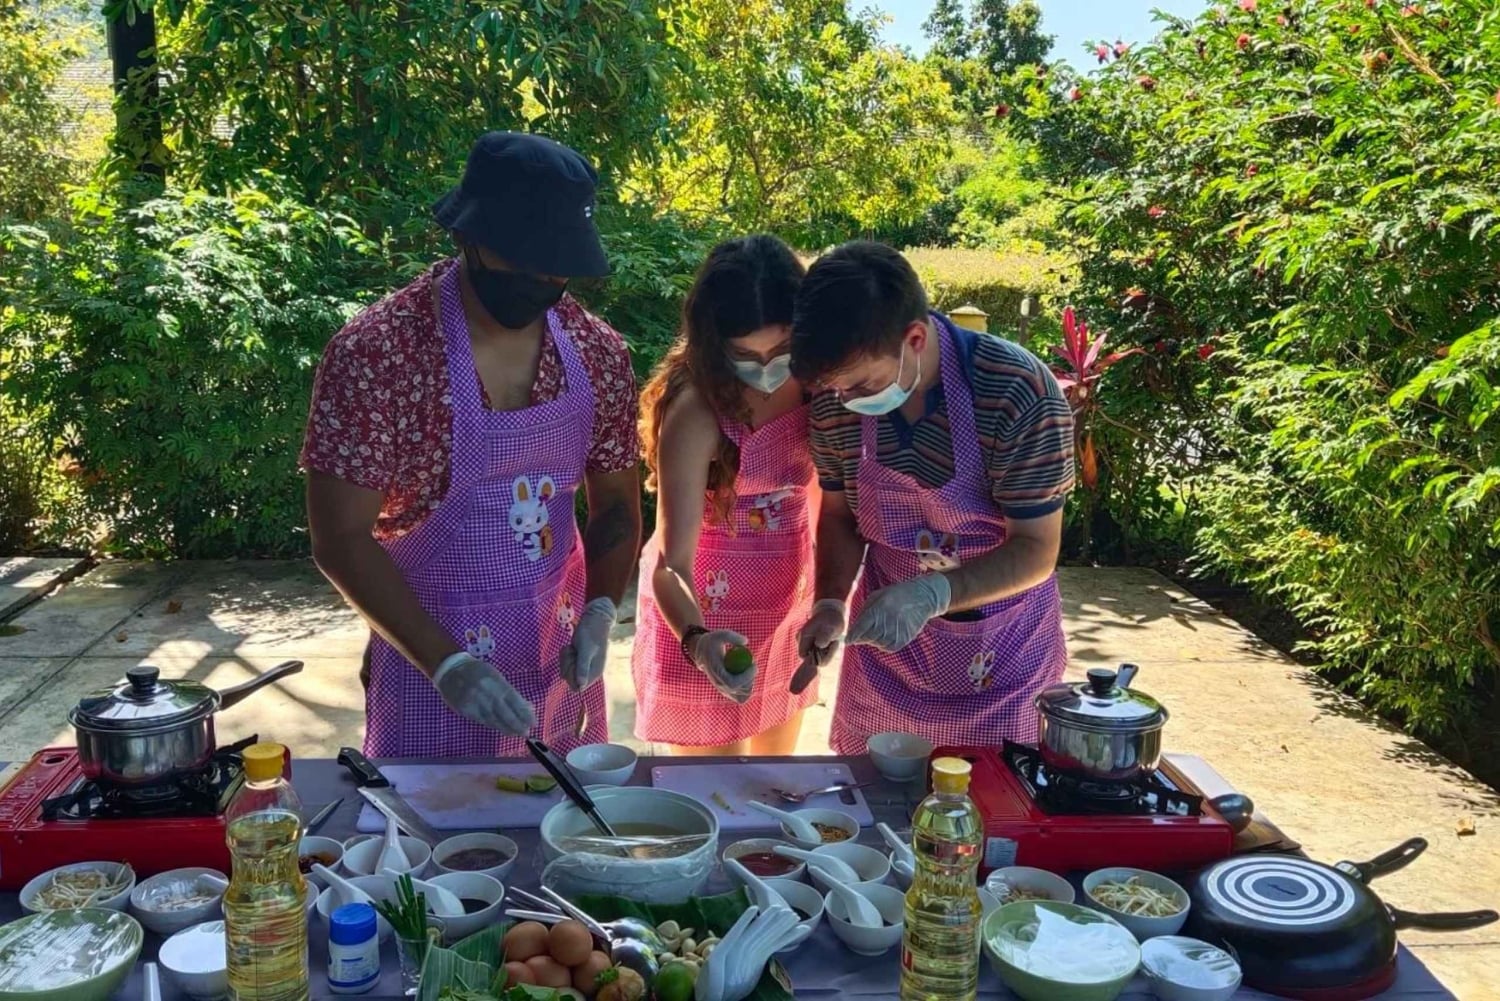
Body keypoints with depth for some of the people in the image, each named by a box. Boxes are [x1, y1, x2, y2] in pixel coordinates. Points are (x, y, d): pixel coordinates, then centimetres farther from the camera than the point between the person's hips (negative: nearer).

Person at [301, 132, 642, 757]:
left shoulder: (596, 352, -5)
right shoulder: (374, 354, -19)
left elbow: (616, 505, 5)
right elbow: (340, 540, -17)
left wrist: (600, 611, -12)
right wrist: (447, 665, -24)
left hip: (558, 658, 4)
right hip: (429, 656, -4)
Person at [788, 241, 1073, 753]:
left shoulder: (1019, 393, -26)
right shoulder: (837, 395, -13)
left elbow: (1037, 550, -20)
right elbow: (839, 511, 2)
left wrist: (933, 593, -33)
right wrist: (830, 602, -14)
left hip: (1000, 654, -3)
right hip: (885, 635, 3)